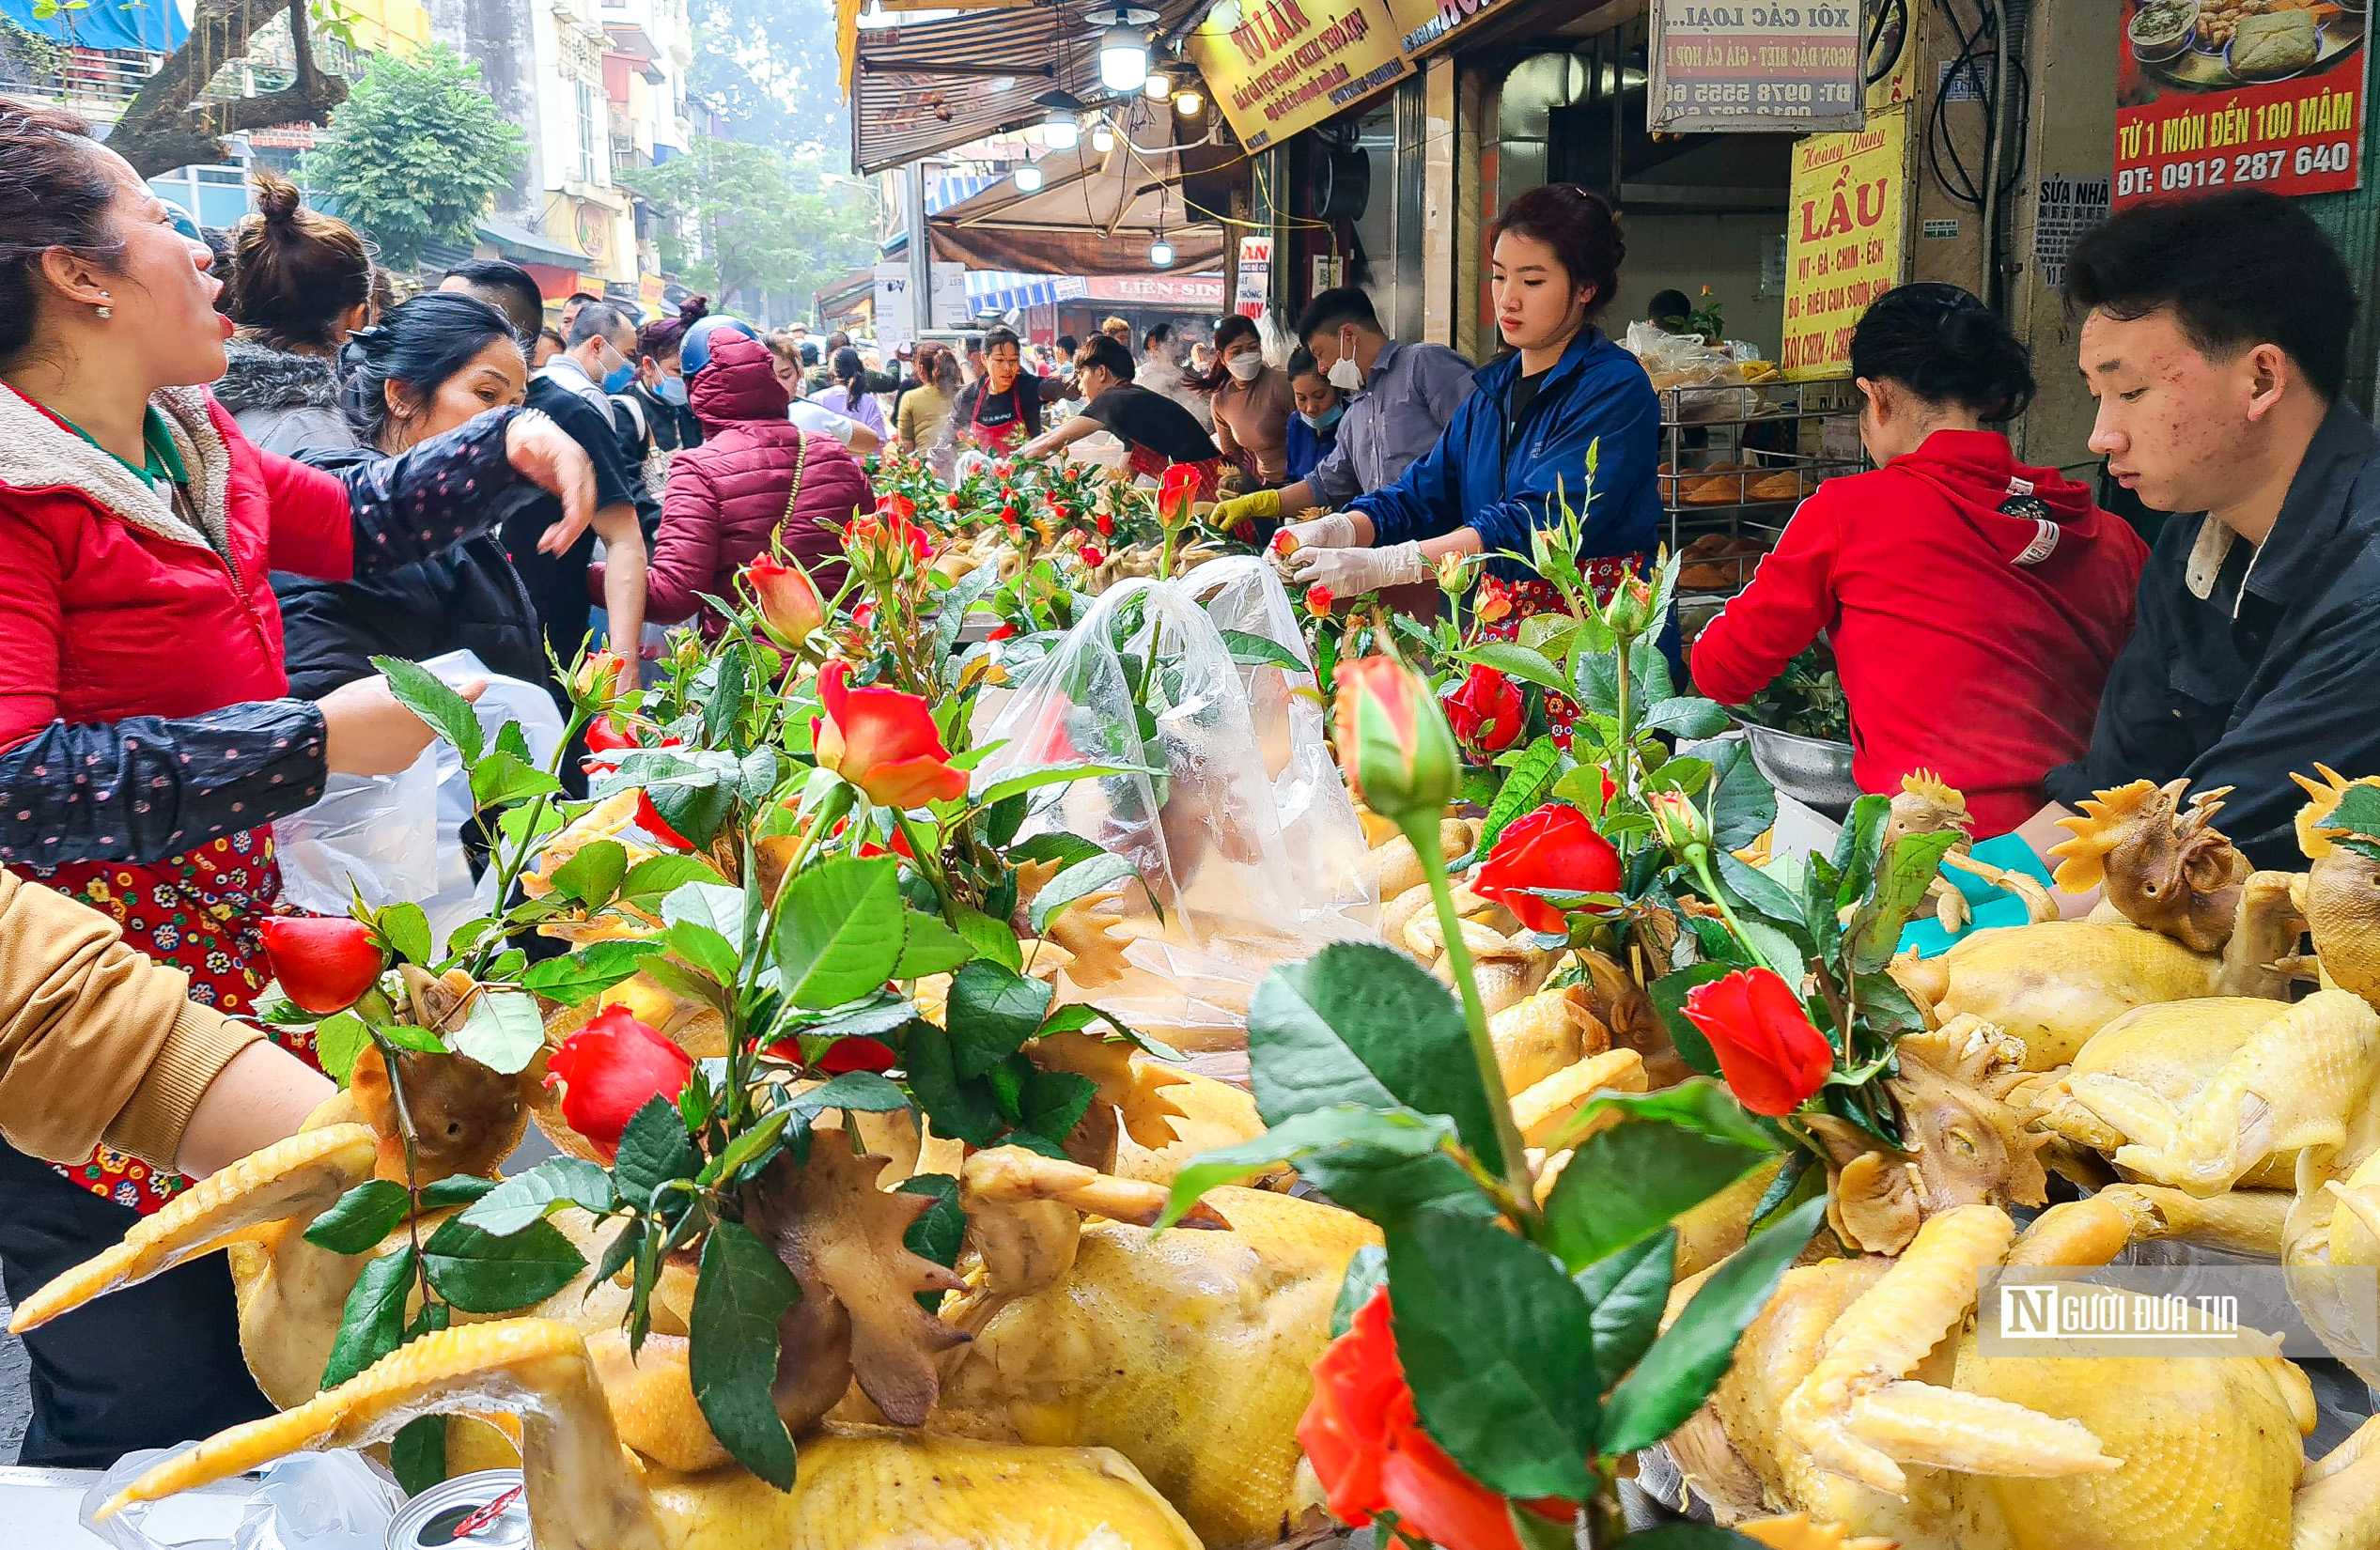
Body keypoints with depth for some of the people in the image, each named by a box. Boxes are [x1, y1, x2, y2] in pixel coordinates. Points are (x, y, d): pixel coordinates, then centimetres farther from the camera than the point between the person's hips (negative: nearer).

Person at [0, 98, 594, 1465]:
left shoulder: (190, 441, 9)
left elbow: (354, 520, 25)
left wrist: (512, 443, 11)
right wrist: (315, 744, -25)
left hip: (233, 972, 9)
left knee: (255, 1374, 20)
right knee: (145, 1415, 4)